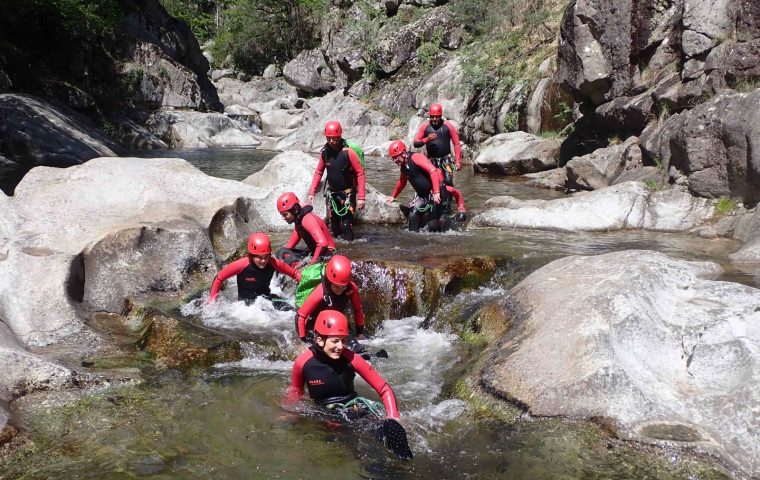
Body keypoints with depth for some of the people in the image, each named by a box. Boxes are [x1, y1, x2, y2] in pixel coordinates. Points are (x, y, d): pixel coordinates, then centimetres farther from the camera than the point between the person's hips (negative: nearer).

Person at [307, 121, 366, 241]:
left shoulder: (348, 152, -18)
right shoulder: (325, 152, -4)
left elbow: (360, 173, -16)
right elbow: (318, 172, 7)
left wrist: (361, 197, -19)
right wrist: (312, 192, 0)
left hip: (347, 193, -5)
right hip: (331, 193, 5)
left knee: (346, 225, -9)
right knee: (334, 225, 12)